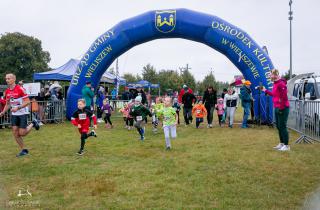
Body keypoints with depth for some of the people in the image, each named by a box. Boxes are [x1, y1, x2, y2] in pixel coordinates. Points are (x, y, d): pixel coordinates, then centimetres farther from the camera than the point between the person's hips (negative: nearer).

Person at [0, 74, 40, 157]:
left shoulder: (20, 89, -16)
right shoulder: (7, 91, 5)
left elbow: (27, 102, -17)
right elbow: (7, 104, 16)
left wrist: (18, 108, -26)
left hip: (22, 113, -6)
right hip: (14, 114, 6)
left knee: (22, 133, -5)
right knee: (15, 133, 2)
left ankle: (33, 124, 22)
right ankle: (24, 150, 15)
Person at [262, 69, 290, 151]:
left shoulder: (281, 83, -18)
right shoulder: (275, 83, 12)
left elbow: (284, 96, -22)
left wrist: (281, 107, -20)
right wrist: (265, 90, 27)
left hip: (283, 108, -10)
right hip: (277, 108, 10)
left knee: (282, 127, -5)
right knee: (278, 126, 16)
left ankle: (286, 145, 3)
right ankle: (282, 143, 27)